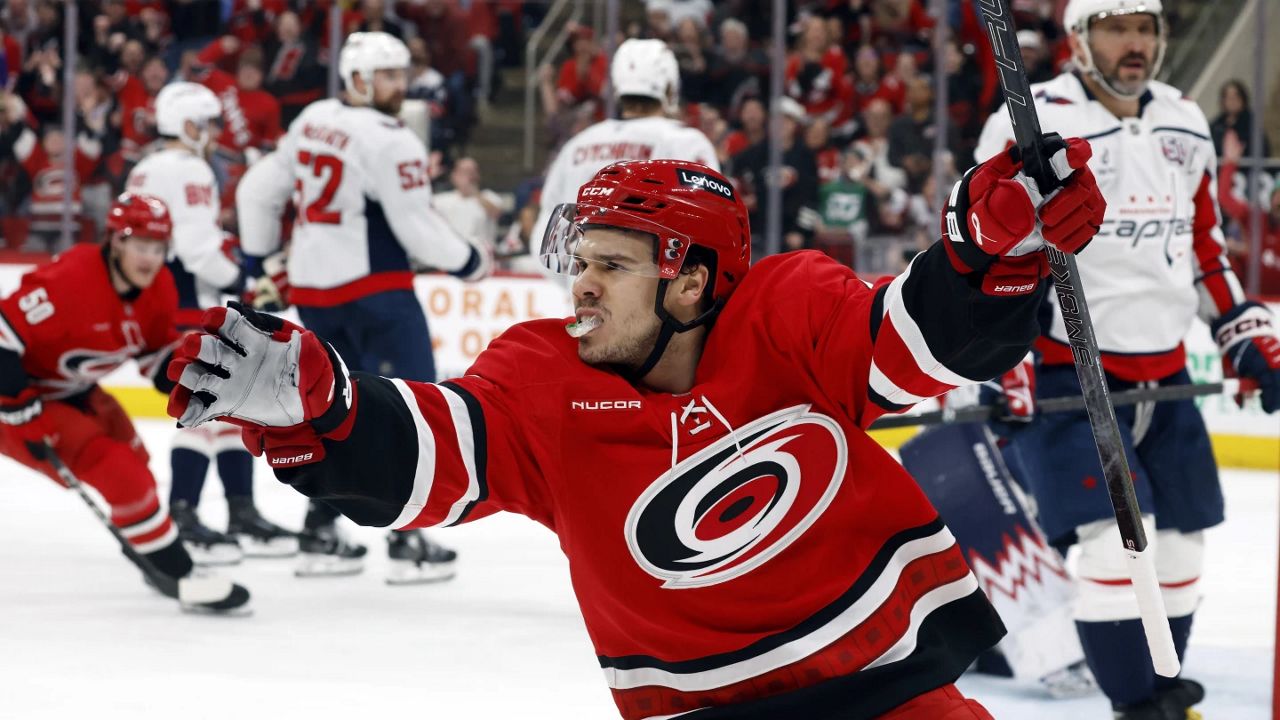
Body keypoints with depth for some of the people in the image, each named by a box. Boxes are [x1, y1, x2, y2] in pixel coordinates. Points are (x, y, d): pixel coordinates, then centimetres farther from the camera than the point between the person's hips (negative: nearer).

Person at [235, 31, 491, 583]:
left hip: (312, 289, 8)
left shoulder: (311, 122, 9)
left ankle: (321, 536, 17)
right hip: (373, 289, -8)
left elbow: (257, 190, 15)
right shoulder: (389, 140, -15)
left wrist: (260, 259, 26)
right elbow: (417, 227, -15)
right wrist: (469, 262, 1)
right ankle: (408, 541, -5)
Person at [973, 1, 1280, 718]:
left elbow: (1204, 245, 19)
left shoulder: (1185, 126, 8)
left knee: (1180, 542, 9)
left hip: (1162, 370, 7)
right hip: (1066, 372, -7)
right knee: (1120, 539, -18)